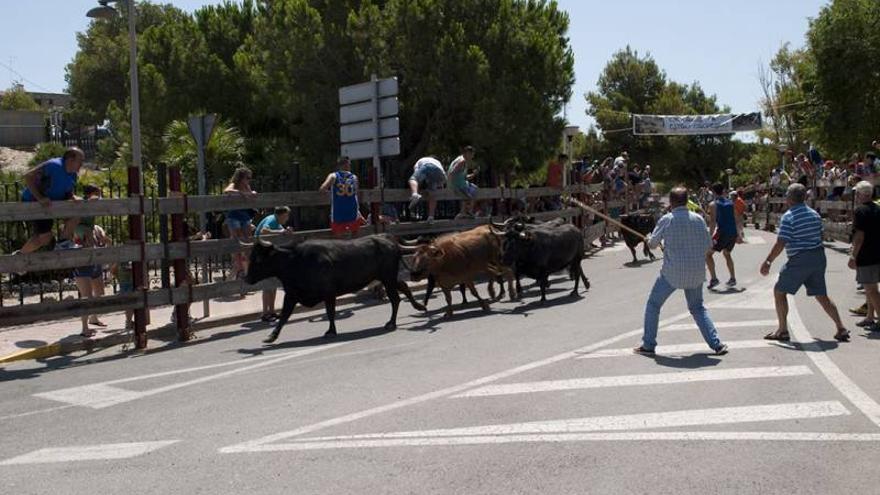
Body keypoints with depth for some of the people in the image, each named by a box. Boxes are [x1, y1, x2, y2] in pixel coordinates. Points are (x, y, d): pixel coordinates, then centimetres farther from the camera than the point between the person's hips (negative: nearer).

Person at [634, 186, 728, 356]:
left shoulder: (667, 220, -9)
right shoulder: (698, 219, -1)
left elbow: (652, 244, 0)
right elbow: (708, 244, 5)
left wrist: (648, 238, 23)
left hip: (672, 272, -3)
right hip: (696, 272, 4)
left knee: (653, 305, 12)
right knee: (698, 308, 20)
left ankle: (648, 345, 13)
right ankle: (716, 344, 13)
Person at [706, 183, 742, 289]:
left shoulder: (713, 204, -1)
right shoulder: (731, 203, 15)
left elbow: (713, 221, -13)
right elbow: (738, 220, 16)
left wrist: (711, 236, -16)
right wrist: (739, 234, 23)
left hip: (722, 232, -6)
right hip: (733, 233, 6)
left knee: (708, 254, 7)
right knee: (727, 254, 27)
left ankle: (714, 278, -4)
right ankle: (733, 279, 25)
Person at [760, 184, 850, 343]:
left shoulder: (788, 217, -14)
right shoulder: (814, 214, 9)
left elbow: (780, 244, -18)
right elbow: (820, 236, 16)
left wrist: (768, 261, -12)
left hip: (799, 260, -7)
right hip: (819, 257, 7)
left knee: (779, 291, 6)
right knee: (821, 295, 15)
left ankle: (782, 331, 7)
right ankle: (841, 329, 14)